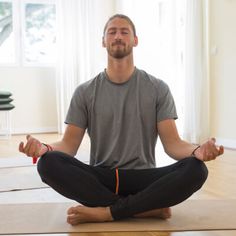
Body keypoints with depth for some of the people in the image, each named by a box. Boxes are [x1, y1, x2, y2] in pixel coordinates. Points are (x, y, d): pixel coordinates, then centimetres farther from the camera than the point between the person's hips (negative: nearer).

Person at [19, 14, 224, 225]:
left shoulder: (157, 89, 3)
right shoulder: (85, 92, 5)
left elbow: (172, 142, -4)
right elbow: (70, 144, 0)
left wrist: (197, 151, -28)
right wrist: (44, 148, -24)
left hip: (143, 178, 0)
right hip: (99, 179, 1)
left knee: (196, 169, -29)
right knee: (49, 163, -29)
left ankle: (105, 212, -27)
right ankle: (149, 208, -26)